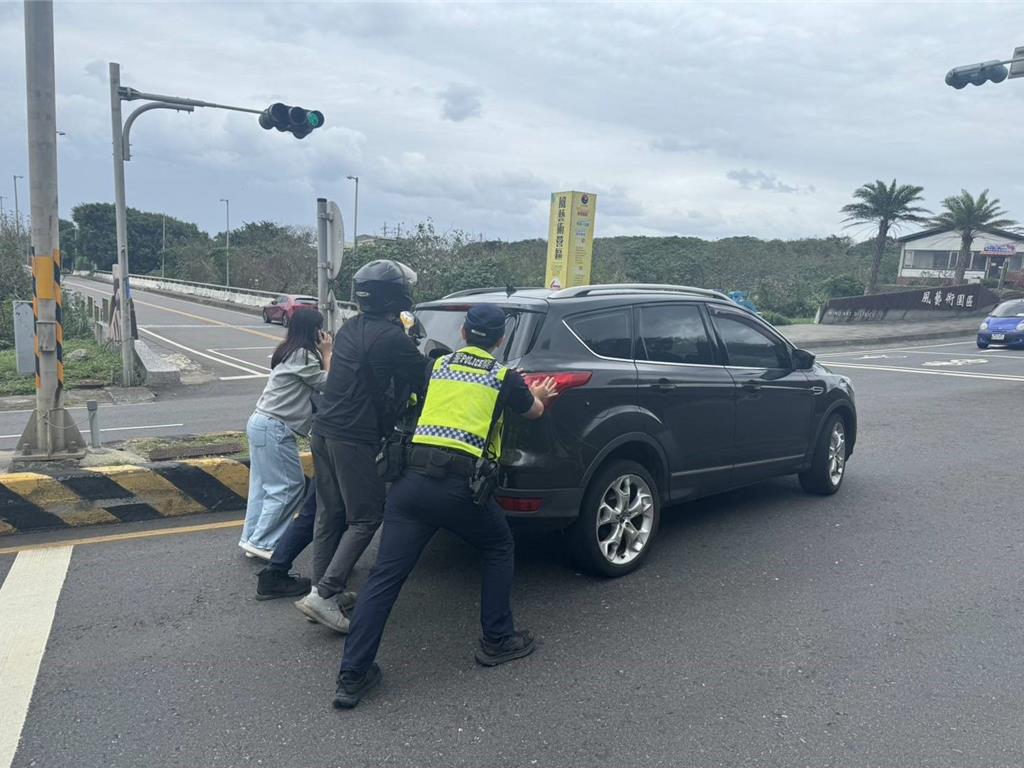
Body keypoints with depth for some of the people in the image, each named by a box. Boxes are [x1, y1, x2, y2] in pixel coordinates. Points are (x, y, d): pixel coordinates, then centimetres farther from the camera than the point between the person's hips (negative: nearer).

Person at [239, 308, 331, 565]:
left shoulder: (288, 351, 14)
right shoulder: (303, 355, -16)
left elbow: (316, 383, 15)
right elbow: (327, 384, -10)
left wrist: (322, 355, 7)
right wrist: (327, 354, -4)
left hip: (261, 423, 10)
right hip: (274, 428, -10)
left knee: (264, 485, 14)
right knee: (289, 485, -3)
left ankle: (253, 539, 20)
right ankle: (261, 542, 1)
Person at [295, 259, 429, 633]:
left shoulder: (351, 328, 13)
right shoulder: (392, 337, -14)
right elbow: (423, 380, -7)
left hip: (324, 431, 9)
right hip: (354, 440, -9)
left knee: (330, 512, 15)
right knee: (365, 517, 1)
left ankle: (325, 589, 23)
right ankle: (324, 593, -4)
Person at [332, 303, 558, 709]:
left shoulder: (439, 365, 20)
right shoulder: (504, 376, 11)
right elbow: (534, 412, 30)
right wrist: (537, 396, 55)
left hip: (412, 478, 3)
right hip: (460, 485, -2)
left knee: (385, 576, 5)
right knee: (499, 548, 24)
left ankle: (352, 675, 3)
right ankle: (497, 640, 28)